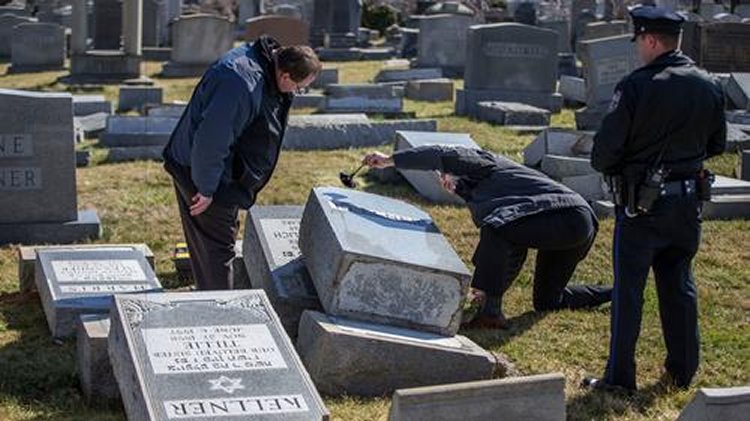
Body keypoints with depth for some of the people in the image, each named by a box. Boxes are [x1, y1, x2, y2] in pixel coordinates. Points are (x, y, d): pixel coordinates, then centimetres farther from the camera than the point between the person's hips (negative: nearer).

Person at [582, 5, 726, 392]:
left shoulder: (637, 86, -18)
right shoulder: (709, 86, 0)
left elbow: (606, 147, -17)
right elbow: (717, 144, 11)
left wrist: (603, 166, 4)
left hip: (642, 204, -5)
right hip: (689, 201, 5)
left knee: (628, 289, 3)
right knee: (679, 284, 17)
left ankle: (619, 377, 6)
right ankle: (682, 370, 24)